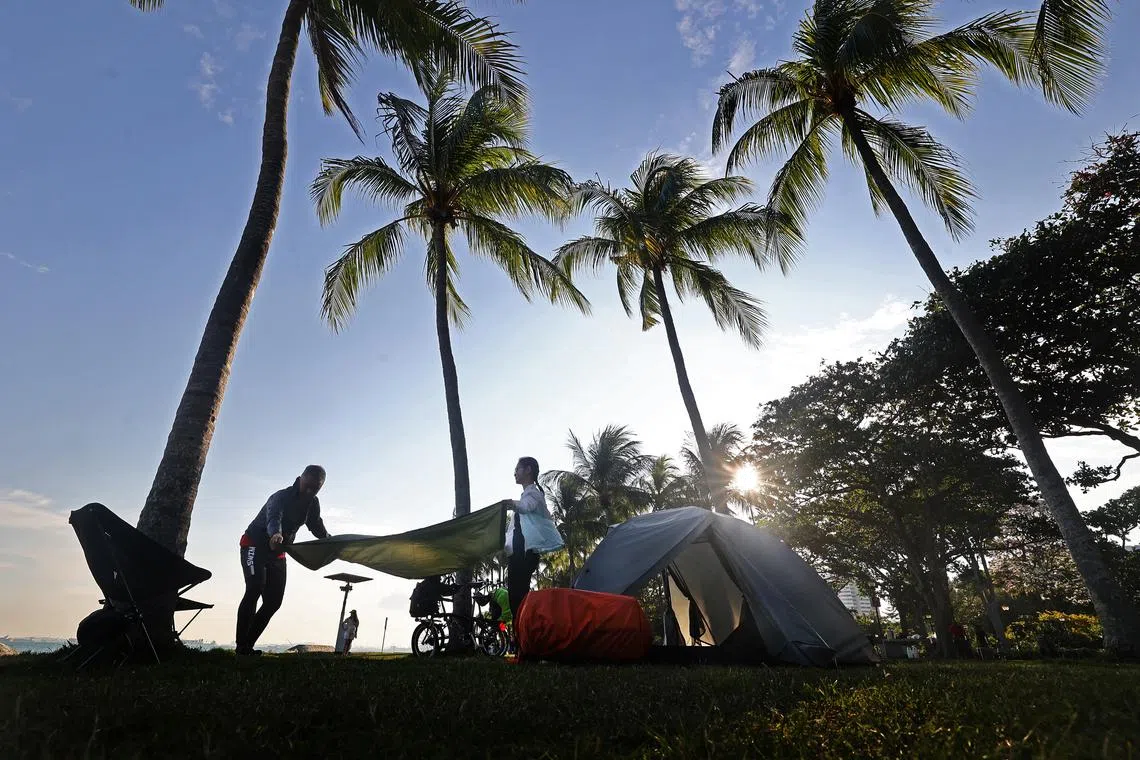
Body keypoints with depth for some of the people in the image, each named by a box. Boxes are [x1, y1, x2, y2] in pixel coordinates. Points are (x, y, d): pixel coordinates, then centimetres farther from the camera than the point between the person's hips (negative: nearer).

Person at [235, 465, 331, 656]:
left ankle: (248, 645, 10)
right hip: (255, 545, -7)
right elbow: (274, 518, -47)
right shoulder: (281, 497, -27)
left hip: (277, 551, 7)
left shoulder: (313, 503, -4)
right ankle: (241, 646, -17)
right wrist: (275, 534, -69)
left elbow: (317, 527, 5)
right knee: (255, 588, -23)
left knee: (274, 601, 1)